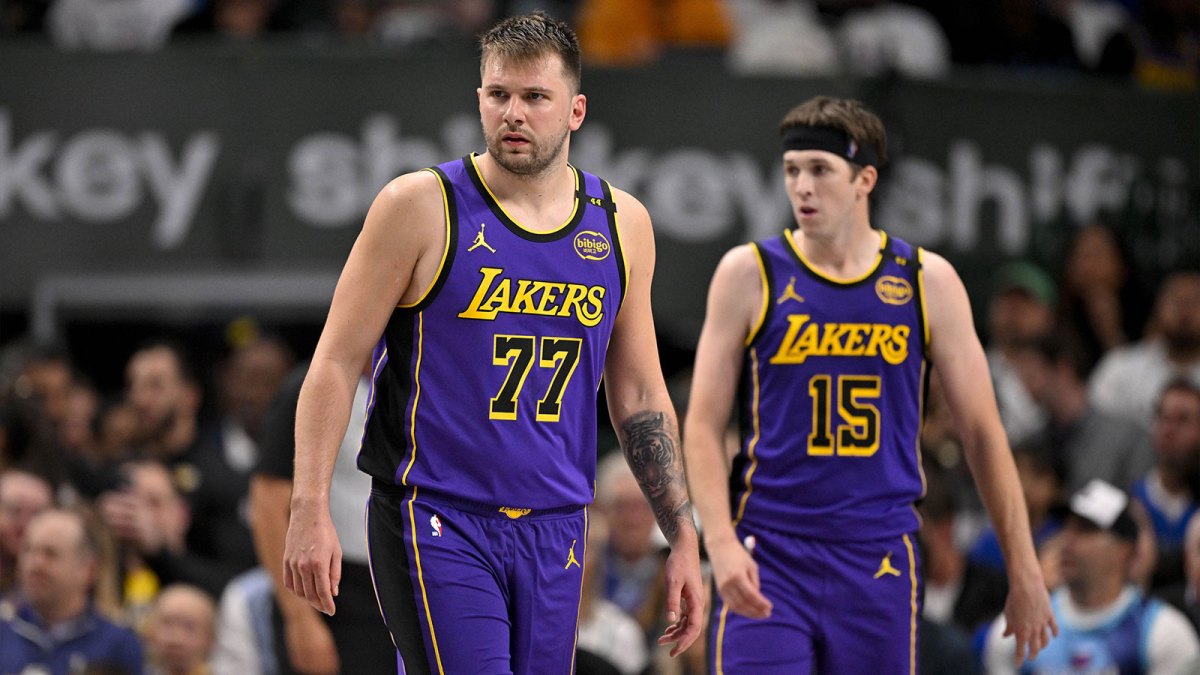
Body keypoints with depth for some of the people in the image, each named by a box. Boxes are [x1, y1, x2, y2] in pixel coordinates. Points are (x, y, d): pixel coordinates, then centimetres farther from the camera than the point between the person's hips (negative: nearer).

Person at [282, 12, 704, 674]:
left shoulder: (621, 225, 9)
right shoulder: (421, 207, -5)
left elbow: (639, 394, 17)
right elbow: (336, 362, -4)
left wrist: (683, 539, 13)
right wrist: (310, 511, -13)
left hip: (554, 531, 5)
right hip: (434, 521, -5)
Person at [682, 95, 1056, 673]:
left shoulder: (927, 282, 4)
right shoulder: (749, 274, 1)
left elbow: (981, 431, 9)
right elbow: (703, 425, 0)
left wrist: (1023, 570, 6)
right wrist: (720, 542, -15)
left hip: (878, 560, 2)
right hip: (768, 560, -2)